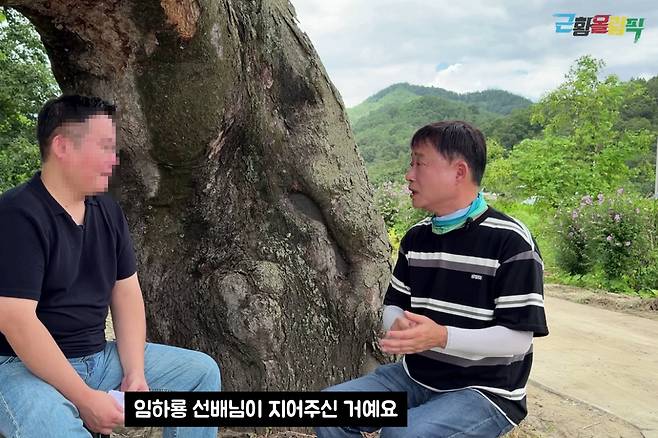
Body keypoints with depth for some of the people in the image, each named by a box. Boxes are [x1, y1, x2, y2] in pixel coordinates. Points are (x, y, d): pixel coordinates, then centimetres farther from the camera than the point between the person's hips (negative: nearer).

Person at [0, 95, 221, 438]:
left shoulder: (108, 210, 6)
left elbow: (126, 293, 7)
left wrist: (135, 373, -5)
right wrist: (84, 398, -23)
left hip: (100, 357, 8)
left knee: (202, 370, 6)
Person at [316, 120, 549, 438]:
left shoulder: (510, 241, -15)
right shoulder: (416, 237, 7)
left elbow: (518, 338, -17)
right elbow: (394, 305, 12)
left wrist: (441, 336, -30)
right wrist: (399, 326, -13)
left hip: (485, 390, -6)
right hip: (415, 376, 6)